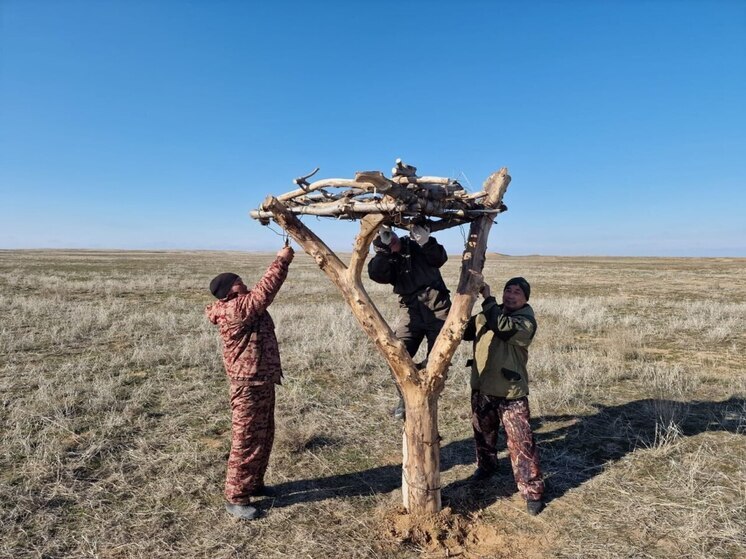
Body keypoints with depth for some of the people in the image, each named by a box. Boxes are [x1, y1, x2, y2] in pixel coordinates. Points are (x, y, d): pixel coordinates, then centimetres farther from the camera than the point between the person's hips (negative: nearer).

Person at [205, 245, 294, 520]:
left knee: (264, 438, 21)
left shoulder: (245, 306, 10)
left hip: (263, 382, 10)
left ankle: (254, 483, 38)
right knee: (246, 442, 1)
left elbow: (262, 291, 17)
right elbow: (264, 291, -23)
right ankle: (235, 498, 15)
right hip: (248, 386, -10)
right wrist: (280, 261, -16)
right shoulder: (235, 310, -21)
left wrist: (281, 263, 5)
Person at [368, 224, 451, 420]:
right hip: (412, 309, 1)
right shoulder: (386, 260, 4)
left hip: (437, 307, 0)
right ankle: (405, 398, 8)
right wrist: (383, 249, -26)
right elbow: (376, 274, -18)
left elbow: (440, 259, -8)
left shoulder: (415, 245, 4)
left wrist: (427, 242, -26)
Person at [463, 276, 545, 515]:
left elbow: (503, 327, -33)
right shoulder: (487, 314, 6)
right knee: (483, 433, 24)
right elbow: (465, 332, 6)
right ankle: (486, 466, 49)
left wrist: (487, 298, -28)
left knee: (521, 442, -3)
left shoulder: (525, 321, -14)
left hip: (511, 393, -6)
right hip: (481, 388, 6)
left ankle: (532, 492, 12)